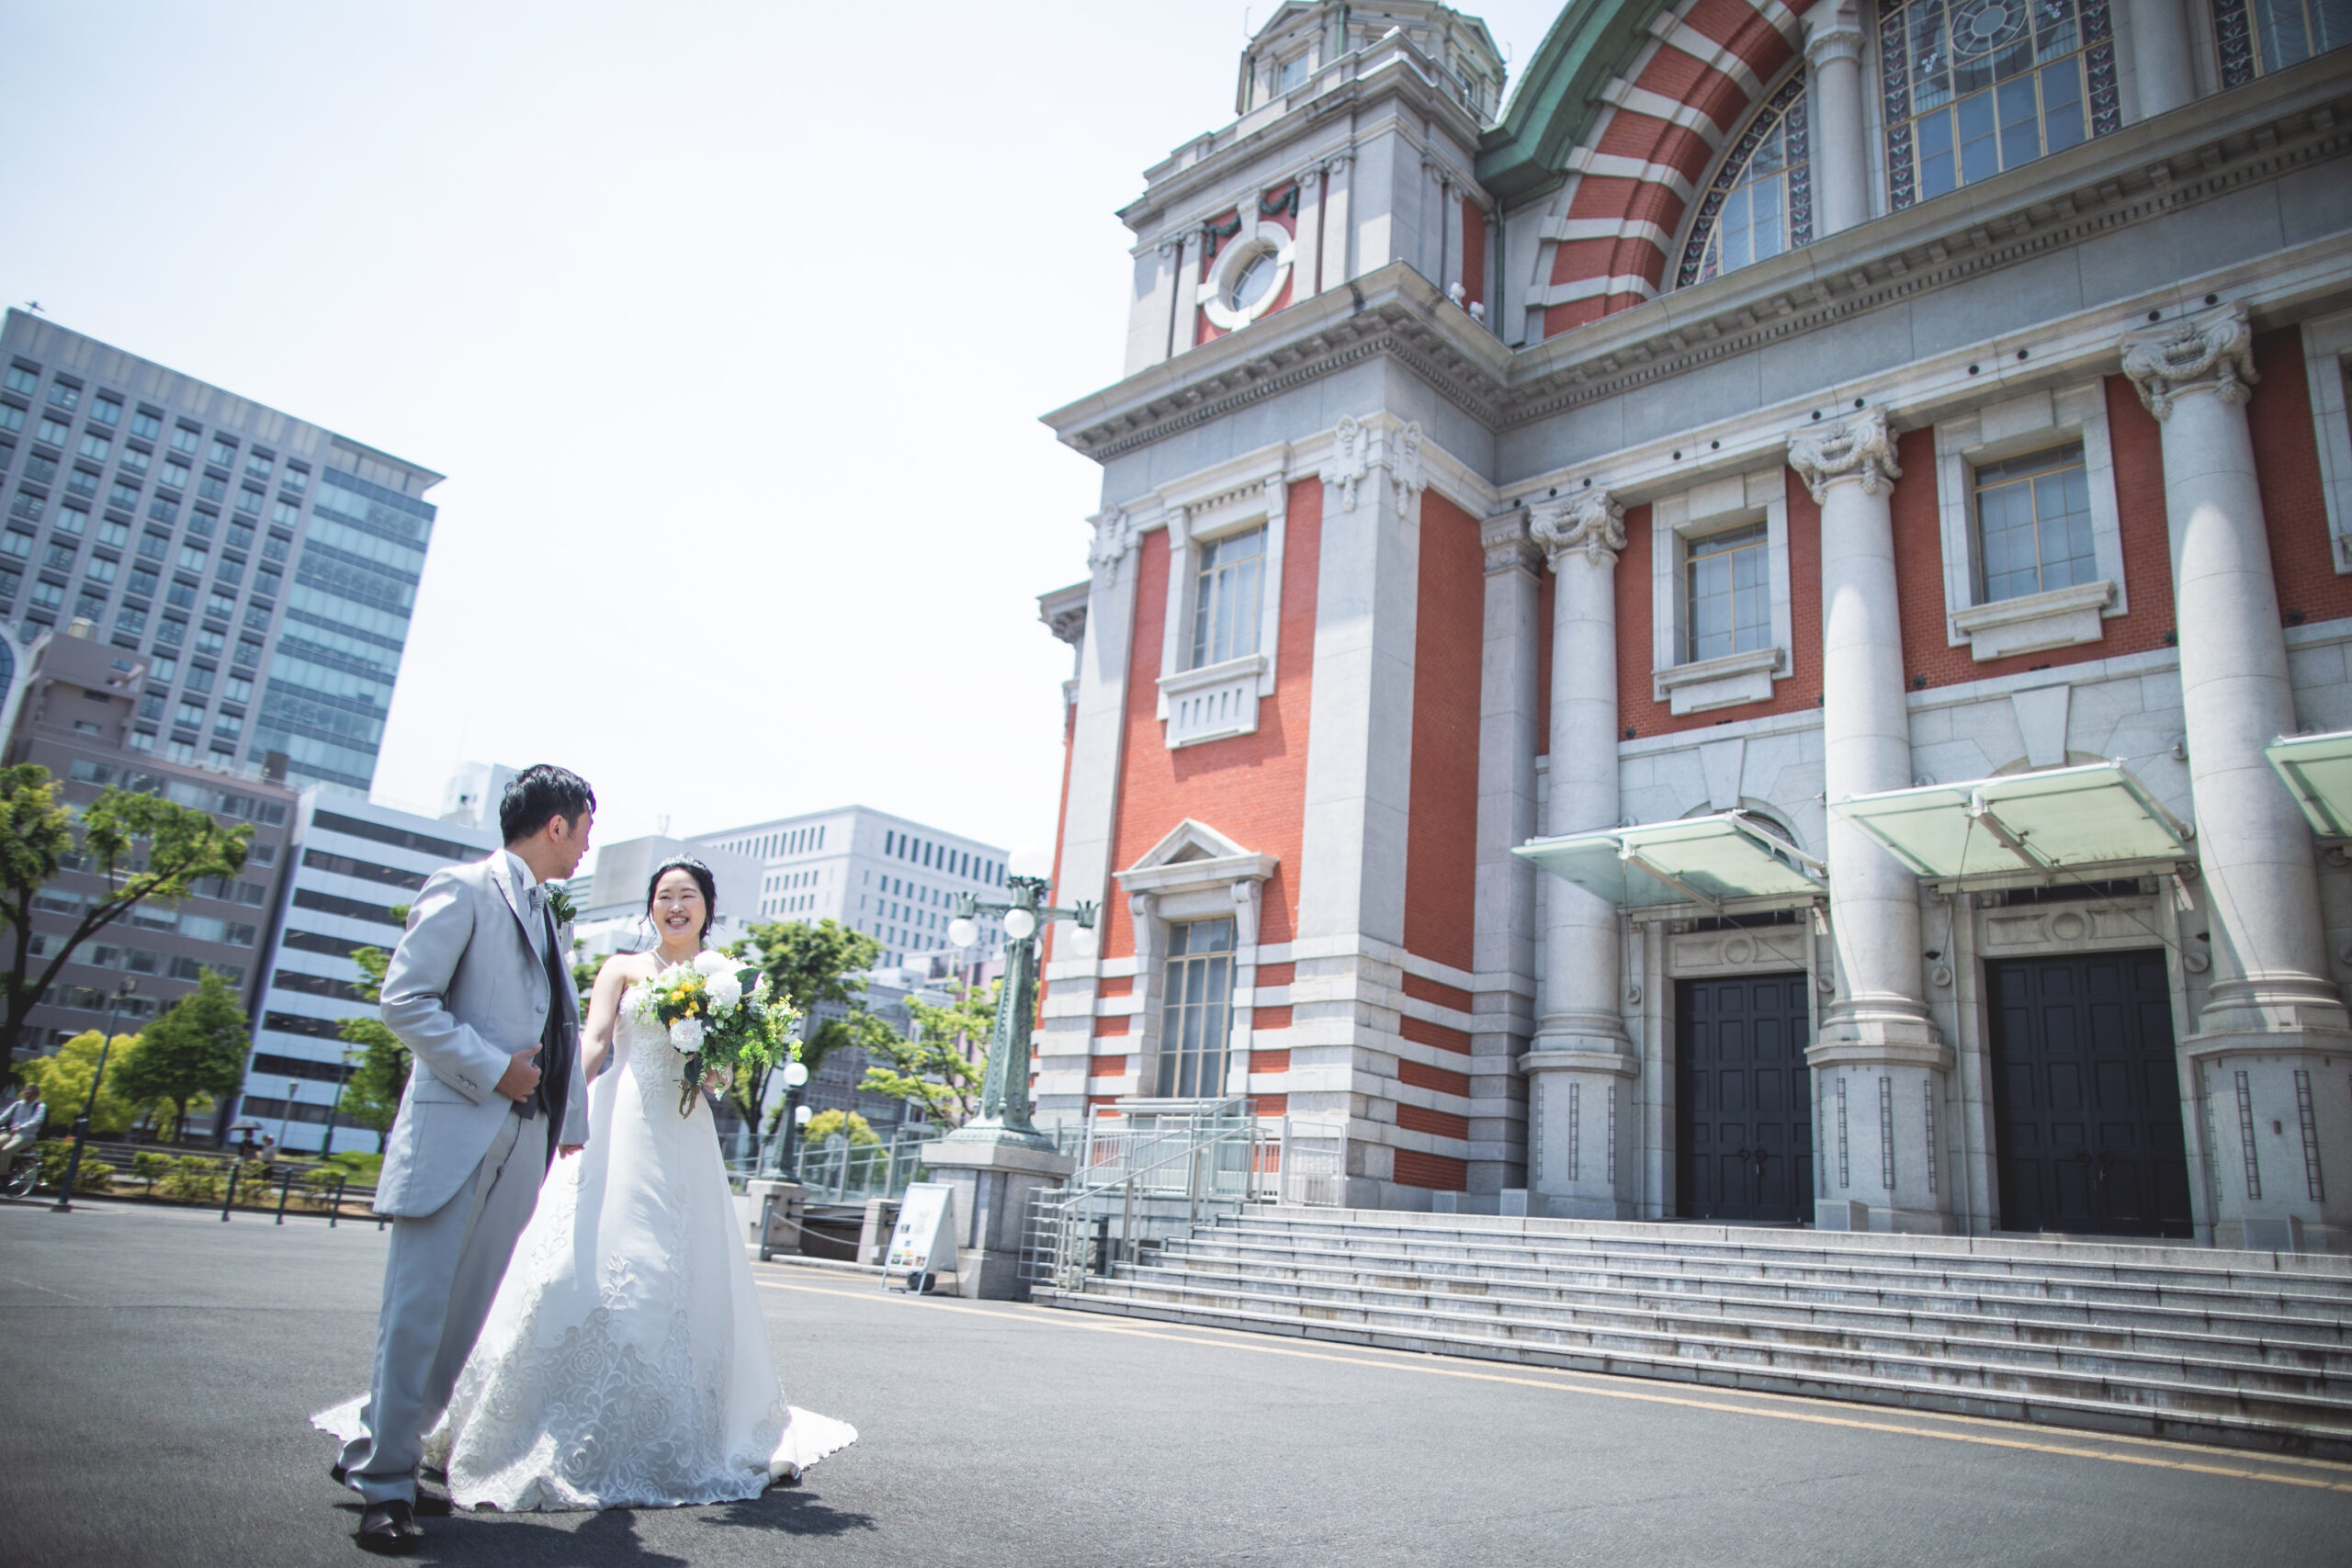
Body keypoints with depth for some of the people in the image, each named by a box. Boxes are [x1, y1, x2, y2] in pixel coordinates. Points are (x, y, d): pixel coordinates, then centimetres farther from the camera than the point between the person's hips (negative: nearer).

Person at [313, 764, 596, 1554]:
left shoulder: (545, 917, 22)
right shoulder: (464, 890, -4)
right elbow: (406, 998, -13)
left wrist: (571, 1124, 18)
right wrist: (490, 1070, -16)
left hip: (523, 1140, 8)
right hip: (454, 1131, -8)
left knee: (466, 1316, 10)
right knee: (417, 1309, -4)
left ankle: (370, 1440, 25)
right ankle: (386, 1485, 5)